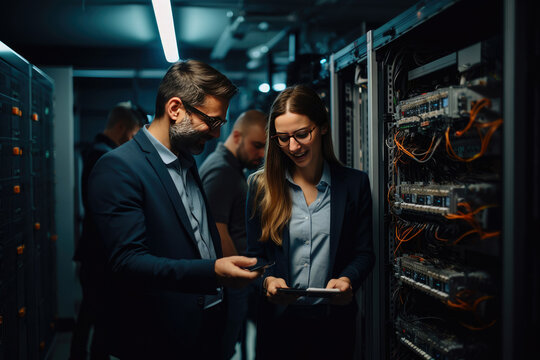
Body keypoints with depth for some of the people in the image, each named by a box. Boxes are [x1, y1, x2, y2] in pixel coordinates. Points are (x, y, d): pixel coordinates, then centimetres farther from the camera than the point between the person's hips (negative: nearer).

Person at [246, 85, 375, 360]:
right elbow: (254, 254, 2)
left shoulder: (355, 183, 0)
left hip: (334, 320, 0)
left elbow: (364, 252, 2)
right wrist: (267, 280, -18)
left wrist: (348, 279, -18)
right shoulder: (261, 185, 0)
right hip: (278, 320, 0)